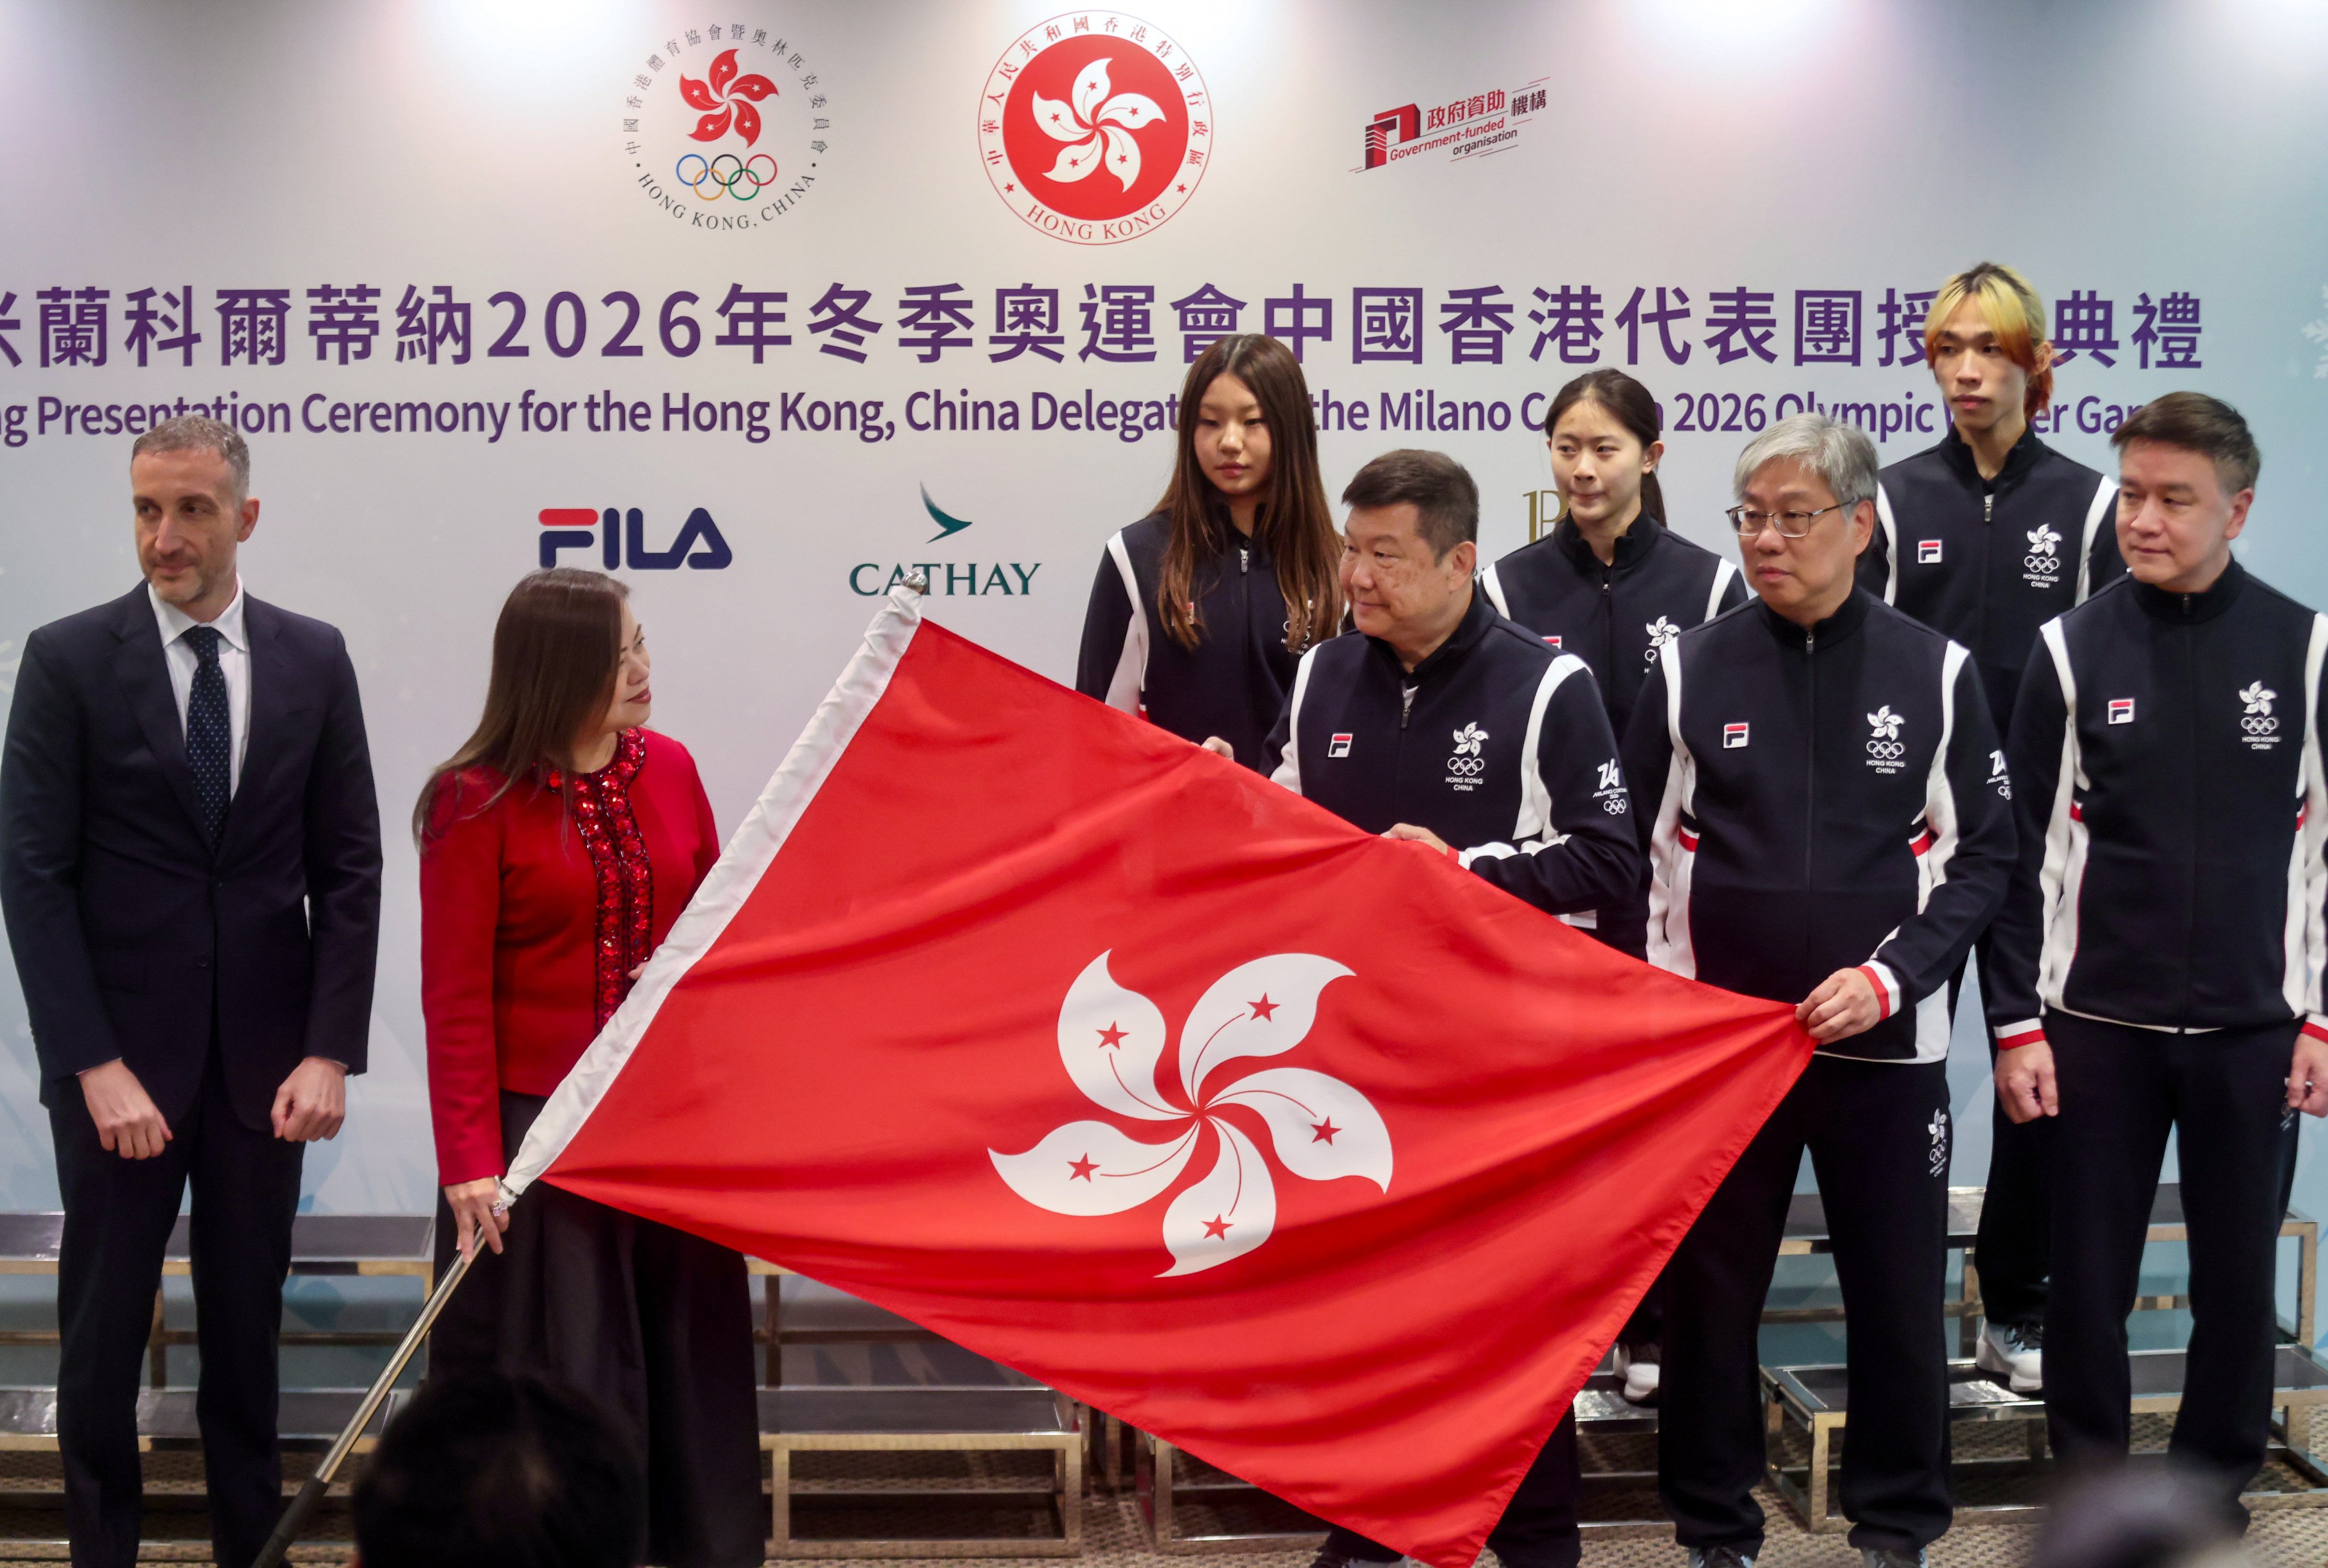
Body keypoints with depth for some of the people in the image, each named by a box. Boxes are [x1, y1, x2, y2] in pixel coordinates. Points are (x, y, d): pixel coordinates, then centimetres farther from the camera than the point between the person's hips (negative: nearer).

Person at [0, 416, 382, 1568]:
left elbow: (348, 867, 4)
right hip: (120, 1057, -2)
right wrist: (96, 1067, -13)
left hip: (264, 1060, 2)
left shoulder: (313, 659, 4)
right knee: (102, 1333, 6)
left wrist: (331, 1051, -4)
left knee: (248, 1331, 11)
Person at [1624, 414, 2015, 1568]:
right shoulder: (1690, 669, 1)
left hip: (1887, 1043, 0)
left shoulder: (1936, 672, 1)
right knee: (1708, 1296, 7)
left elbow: (1981, 856, 1)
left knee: (1898, 1297, 7)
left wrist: (1890, 977, -11)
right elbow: (1630, 850, 5)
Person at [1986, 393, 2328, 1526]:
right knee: (2089, 1268, 6)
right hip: (2098, 1023, 0)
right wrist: (2017, 1021, -3)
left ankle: (2214, 1477, 26)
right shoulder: (2074, 650, -1)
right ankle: (2089, 1473, 23)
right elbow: (2024, 849, 1)